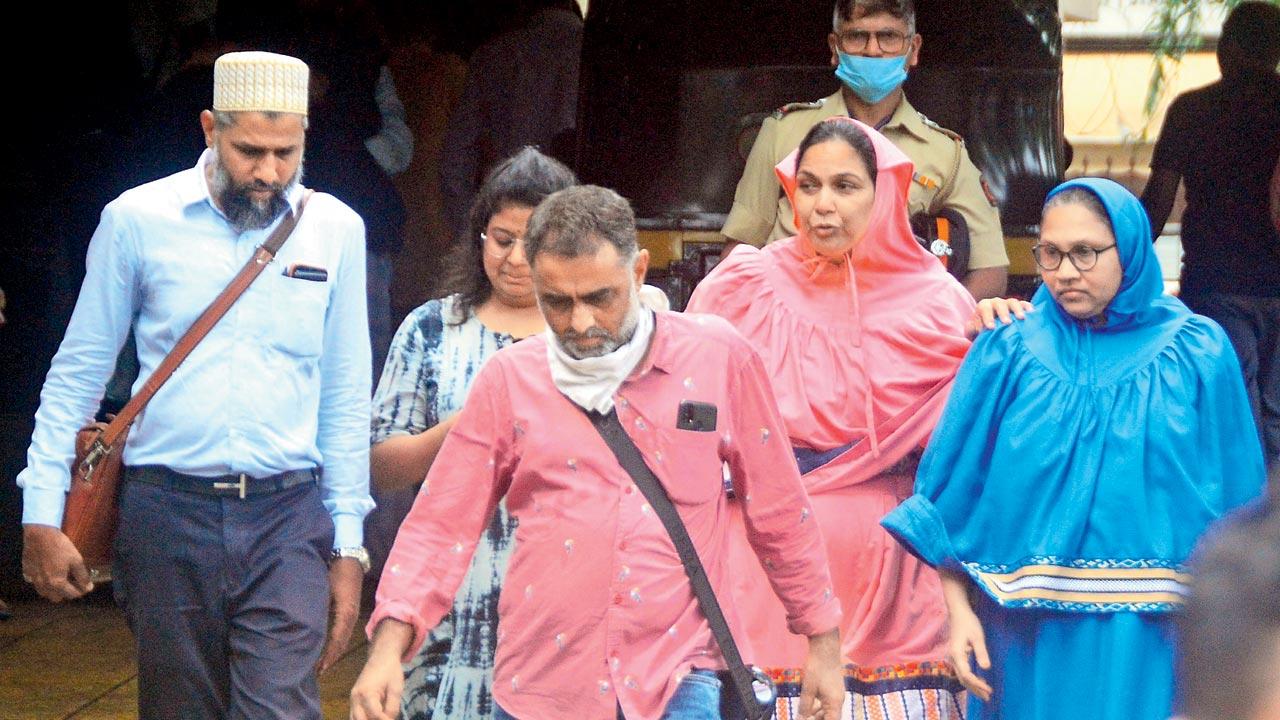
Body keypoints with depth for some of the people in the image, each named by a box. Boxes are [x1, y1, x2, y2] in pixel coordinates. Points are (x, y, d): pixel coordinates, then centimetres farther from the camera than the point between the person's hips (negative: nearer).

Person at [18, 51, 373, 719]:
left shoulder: (335, 229, 4)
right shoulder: (137, 220, 0)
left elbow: (345, 396, 10)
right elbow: (77, 374, 6)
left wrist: (347, 545, 7)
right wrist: (41, 517, 1)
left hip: (286, 517, 0)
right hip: (166, 513, 0)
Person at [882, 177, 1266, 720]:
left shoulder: (1199, 355, 1)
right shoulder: (1009, 353, 2)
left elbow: (1235, 503, 4)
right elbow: (953, 494, 1)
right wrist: (960, 612, -6)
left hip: (1151, 643, 0)